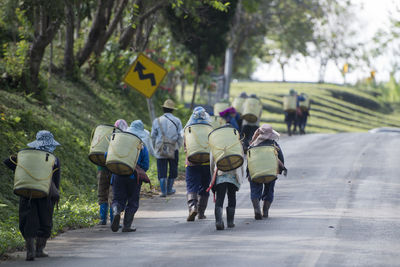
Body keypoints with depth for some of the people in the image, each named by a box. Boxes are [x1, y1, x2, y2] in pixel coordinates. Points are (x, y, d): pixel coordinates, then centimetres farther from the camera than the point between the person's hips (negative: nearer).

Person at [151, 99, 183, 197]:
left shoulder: (157, 121, 1)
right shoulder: (177, 121, 0)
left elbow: (153, 136, 4)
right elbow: (180, 137, 1)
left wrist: (155, 148, 15)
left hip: (160, 150, 0)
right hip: (173, 150, 0)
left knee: (162, 171, 2)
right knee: (173, 170, 15)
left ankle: (163, 191, -6)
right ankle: (169, 189, 22)